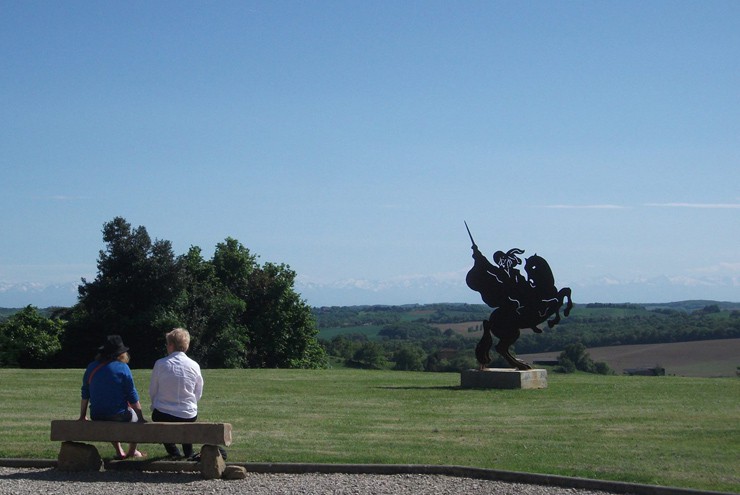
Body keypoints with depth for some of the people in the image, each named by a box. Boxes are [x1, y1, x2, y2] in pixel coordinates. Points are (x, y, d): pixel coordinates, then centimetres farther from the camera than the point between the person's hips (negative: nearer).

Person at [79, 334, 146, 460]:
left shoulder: (91, 367, 2)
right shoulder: (122, 367, -10)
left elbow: (85, 395, 8)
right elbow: (132, 397, -8)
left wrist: (83, 416, 19)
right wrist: (141, 418, 1)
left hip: (96, 416, 4)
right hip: (119, 415, -4)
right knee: (136, 416, 28)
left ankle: (119, 452, 36)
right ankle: (132, 451, 33)